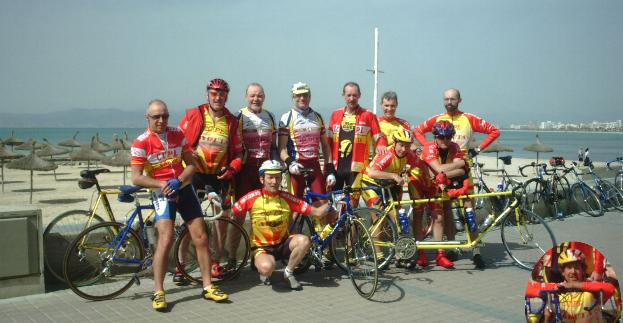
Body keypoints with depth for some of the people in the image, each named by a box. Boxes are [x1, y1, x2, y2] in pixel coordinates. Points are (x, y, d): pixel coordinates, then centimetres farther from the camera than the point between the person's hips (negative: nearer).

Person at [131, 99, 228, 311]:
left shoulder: (178, 135, 2)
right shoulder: (141, 142, -10)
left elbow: (191, 165, 1)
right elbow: (136, 178, -14)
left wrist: (177, 182, -16)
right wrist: (162, 184, -24)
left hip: (184, 188, 4)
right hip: (162, 192, -4)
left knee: (201, 238, 2)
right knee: (166, 239, -20)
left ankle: (208, 287, 12)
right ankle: (158, 293, -9)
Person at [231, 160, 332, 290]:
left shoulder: (287, 198, -8)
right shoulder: (253, 197, -13)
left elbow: (316, 212, -11)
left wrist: (330, 204, -23)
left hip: (282, 244, 3)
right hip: (261, 247, -3)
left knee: (304, 240, -27)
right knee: (267, 267, -36)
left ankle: (288, 272, -1)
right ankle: (264, 274, 6)